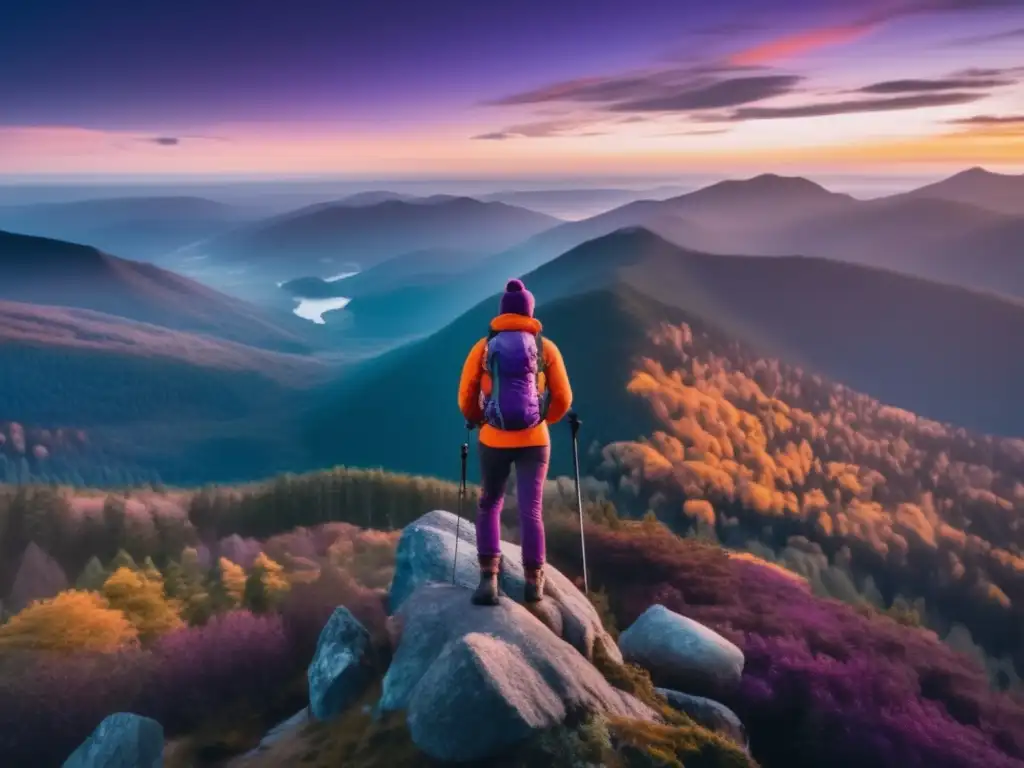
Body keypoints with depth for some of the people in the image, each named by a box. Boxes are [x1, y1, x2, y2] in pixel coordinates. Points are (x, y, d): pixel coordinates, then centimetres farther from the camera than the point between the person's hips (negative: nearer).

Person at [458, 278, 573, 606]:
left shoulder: (483, 347, 3)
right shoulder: (546, 347, 3)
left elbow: (466, 399, 3)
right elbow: (563, 399, 4)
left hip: (494, 439, 0)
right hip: (534, 440, 0)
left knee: (489, 506, 16)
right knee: (531, 511, 8)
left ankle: (489, 577, 4)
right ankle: (534, 582, 12)